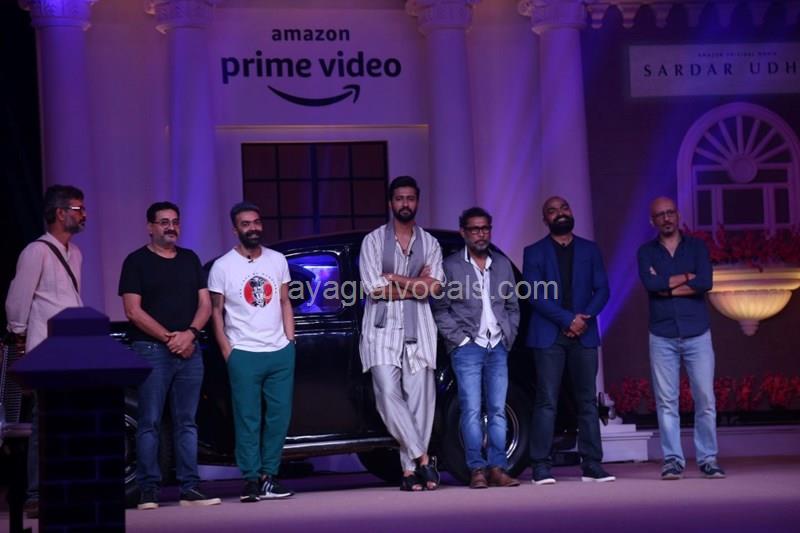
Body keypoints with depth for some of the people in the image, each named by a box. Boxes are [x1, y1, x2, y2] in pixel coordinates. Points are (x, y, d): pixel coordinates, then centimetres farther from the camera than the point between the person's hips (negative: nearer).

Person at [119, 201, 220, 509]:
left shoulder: (191, 260, 16)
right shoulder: (137, 261, 1)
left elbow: (205, 303, 11)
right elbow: (133, 311, -7)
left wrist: (189, 334, -7)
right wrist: (168, 338, -11)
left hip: (190, 350, 5)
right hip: (151, 351, -4)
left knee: (186, 423, 5)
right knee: (149, 423, -5)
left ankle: (190, 489, 6)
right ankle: (148, 490, -3)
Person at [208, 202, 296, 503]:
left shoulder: (277, 261, 8)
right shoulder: (222, 266, -2)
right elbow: (216, 311, 1)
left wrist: (290, 339, 6)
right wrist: (227, 352, -5)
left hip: (281, 352, 4)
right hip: (244, 355, -4)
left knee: (279, 417, 5)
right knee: (248, 419, -2)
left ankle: (269, 475, 14)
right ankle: (251, 479, 3)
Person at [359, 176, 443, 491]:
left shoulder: (429, 243, 12)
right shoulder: (374, 240, 4)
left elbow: (435, 286, -1)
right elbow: (373, 288, -7)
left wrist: (395, 279, -7)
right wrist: (416, 284, -3)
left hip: (418, 328, 2)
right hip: (383, 327, -2)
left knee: (419, 397, -3)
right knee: (388, 393, -14)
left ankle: (410, 469, 1)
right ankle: (422, 458, -7)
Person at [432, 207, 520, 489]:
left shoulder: (502, 264, 14)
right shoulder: (450, 266, 2)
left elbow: (512, 306, 17)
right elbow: (440, 309, 0)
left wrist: (508, 338, 7)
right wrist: (460, 339, -7)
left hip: (497, 348, 4)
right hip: (468, 348, -4)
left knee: (498, 410, 1)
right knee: (472, 411, -7)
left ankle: (497, 468, 3)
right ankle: (477, 469, -5)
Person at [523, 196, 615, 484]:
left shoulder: (590, 250, 15)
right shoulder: (535, 252, 7)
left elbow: (602, 289, 8)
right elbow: (535, 294, -4)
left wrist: (584, 318, -9)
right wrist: (567, 319, -13)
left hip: (584, 334, 3)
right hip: (549, 336, -2)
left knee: (587, 401, 2)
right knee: (546, 402, -6)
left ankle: (592, 465, 4)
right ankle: (541, 467, -6)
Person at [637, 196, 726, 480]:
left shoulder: (697, 246, 8)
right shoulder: (646, 252, 8)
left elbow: (705, 283, -9)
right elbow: (650, 283, -11)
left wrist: (667, 286, -7)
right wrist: (686, 277, -6)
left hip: (697, 334, 0)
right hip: (662, 337, 0)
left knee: (705, 399, -2)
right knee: (666, 401, -1)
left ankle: (708, 459, 5)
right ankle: (672, 459, 4)